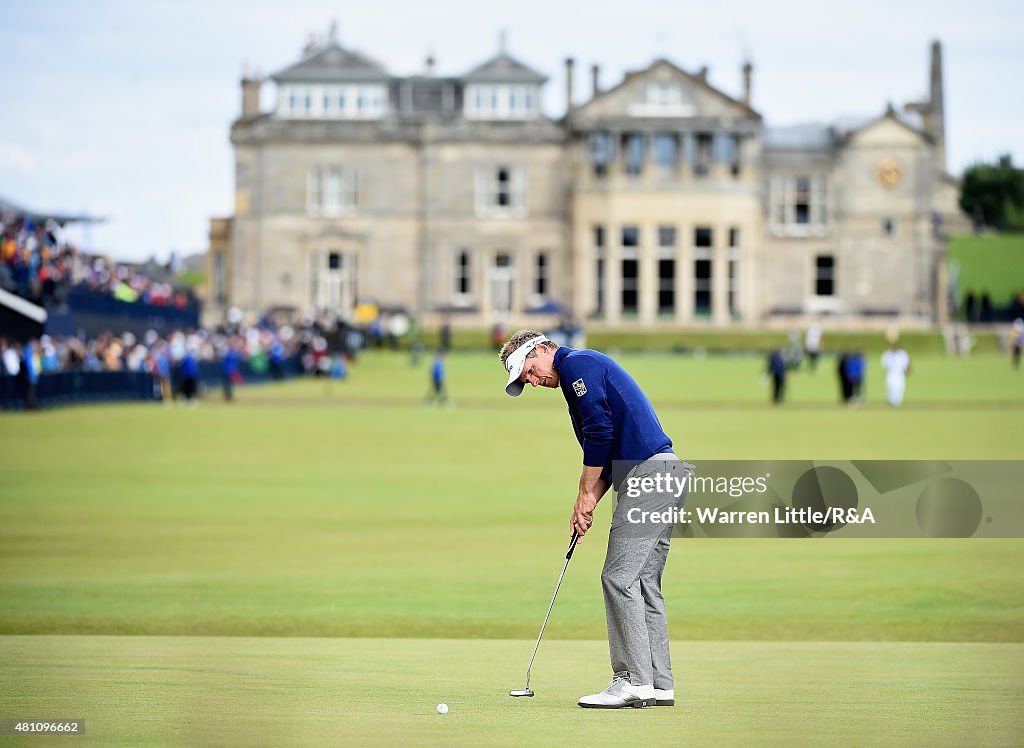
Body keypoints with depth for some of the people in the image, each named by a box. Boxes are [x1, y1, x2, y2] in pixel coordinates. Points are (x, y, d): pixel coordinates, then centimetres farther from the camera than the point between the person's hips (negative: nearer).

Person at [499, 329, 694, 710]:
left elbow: (600, 430, -15)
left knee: (620, 577, -10)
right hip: (666, 475, 10)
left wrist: (586, 493, -7)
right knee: (643, 581, 10)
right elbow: (608, 450, 24)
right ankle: (658, 685, 9)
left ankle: (633, 680, -10)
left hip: (647, 474, -10)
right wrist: (588, 505, 12)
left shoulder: (577, 363, -5)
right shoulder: (582, 369, 25)